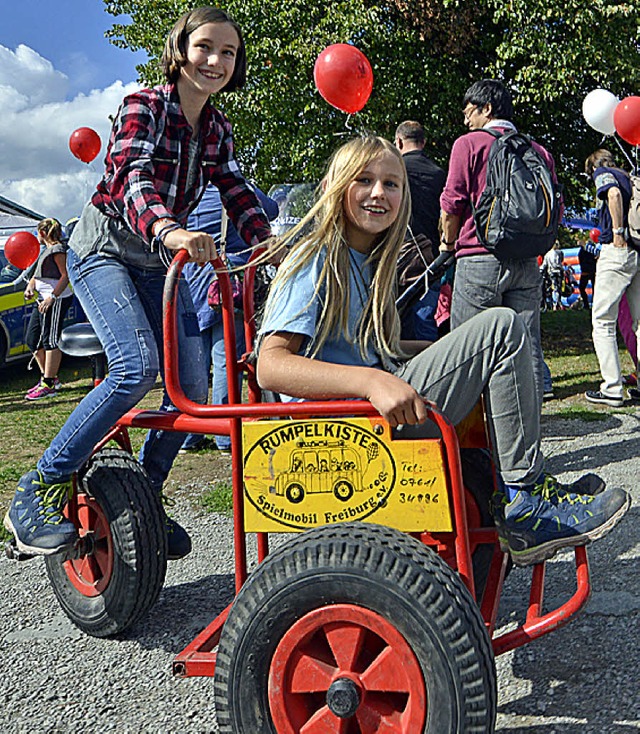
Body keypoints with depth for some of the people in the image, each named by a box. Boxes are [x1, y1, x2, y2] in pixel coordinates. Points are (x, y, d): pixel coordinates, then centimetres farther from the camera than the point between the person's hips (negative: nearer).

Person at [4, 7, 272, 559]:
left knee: (192, 388, -4)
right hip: (104, 248, -6)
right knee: (137, 367, -29)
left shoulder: (218, 130, 7)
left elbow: (237, 194, 3)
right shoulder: (144, 106, -14)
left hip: (158, 260, 7)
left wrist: (269, 243, -16)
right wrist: (168, 230, -51)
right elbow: (132, 177, -31)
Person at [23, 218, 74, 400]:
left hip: (56, 299, -11)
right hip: (43, 299, 11)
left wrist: (52, 297, -25)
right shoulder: (46, 250, 22)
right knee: (32, 339, 11)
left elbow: (66, 276, -17)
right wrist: (30, 287, 4)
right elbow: (37, 274, 25)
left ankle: (48, 384, -7)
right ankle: (48, 377, 21)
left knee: (50, 341, -9)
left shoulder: (58, 249, -9)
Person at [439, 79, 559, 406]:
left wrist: (448, 243, 13)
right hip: (526, 264, 5)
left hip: (479, 260, -5)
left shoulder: (469, 144, 0)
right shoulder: (538, 151, 14)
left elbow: (452, 203, -3)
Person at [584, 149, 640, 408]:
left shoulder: (602, 173, 4)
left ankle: (612, 389, -5)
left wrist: (618, 232, -17)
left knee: (603, 322, -2)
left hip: (618, 251, -7)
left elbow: (614, 193, -18)